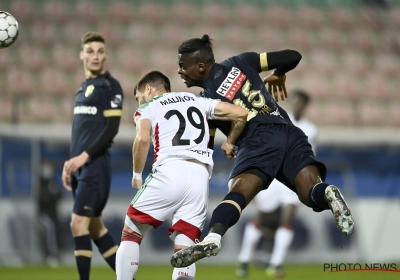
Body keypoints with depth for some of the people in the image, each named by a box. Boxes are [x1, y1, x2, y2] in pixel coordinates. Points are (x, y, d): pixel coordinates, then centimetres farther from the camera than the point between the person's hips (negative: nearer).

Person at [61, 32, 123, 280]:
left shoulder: (110, 86, -6)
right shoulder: (84, 87, 19)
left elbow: (112, 128, -15)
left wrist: (84, 156, -21)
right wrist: (70, 162, 18)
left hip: (96, 164, -9)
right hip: (81, 165, 9)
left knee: (79, 224, -14)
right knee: (95, 227, 10)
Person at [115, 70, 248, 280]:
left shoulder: (148, 108, 14)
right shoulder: (199, 101, 27)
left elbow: (143, 139, -8)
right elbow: (241, 114, 19)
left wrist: (137, 175, 5)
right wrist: (229, 143, 35)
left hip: (170, 172, -4)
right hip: (200, 177, 4)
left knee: (130, 233, 13)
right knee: (184, 248, 6)